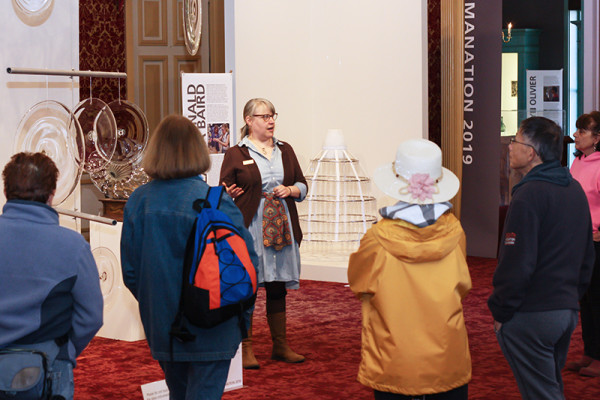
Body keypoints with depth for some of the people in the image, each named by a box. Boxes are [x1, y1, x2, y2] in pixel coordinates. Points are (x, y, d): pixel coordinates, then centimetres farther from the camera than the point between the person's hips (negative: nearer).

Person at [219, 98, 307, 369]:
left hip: (281, 226, 4)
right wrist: (229, 194, -21)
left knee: (278, 285, 8)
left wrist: (290, 190, -3)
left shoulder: (285, 150, 14)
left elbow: (303, 186, 17)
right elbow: (224, 193, 1)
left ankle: (280, 345, 16)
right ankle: (245, 348, 5)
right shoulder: (235, 154, 1)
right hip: (249, 227, -4)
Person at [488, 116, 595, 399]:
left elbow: (517, 263, -20)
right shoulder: (575, 189, 10)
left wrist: (500, 312, -11)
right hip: (568, 310, 9)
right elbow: (586, 255, 17)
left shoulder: (529, 195, -18)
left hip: (531, 317, -9)